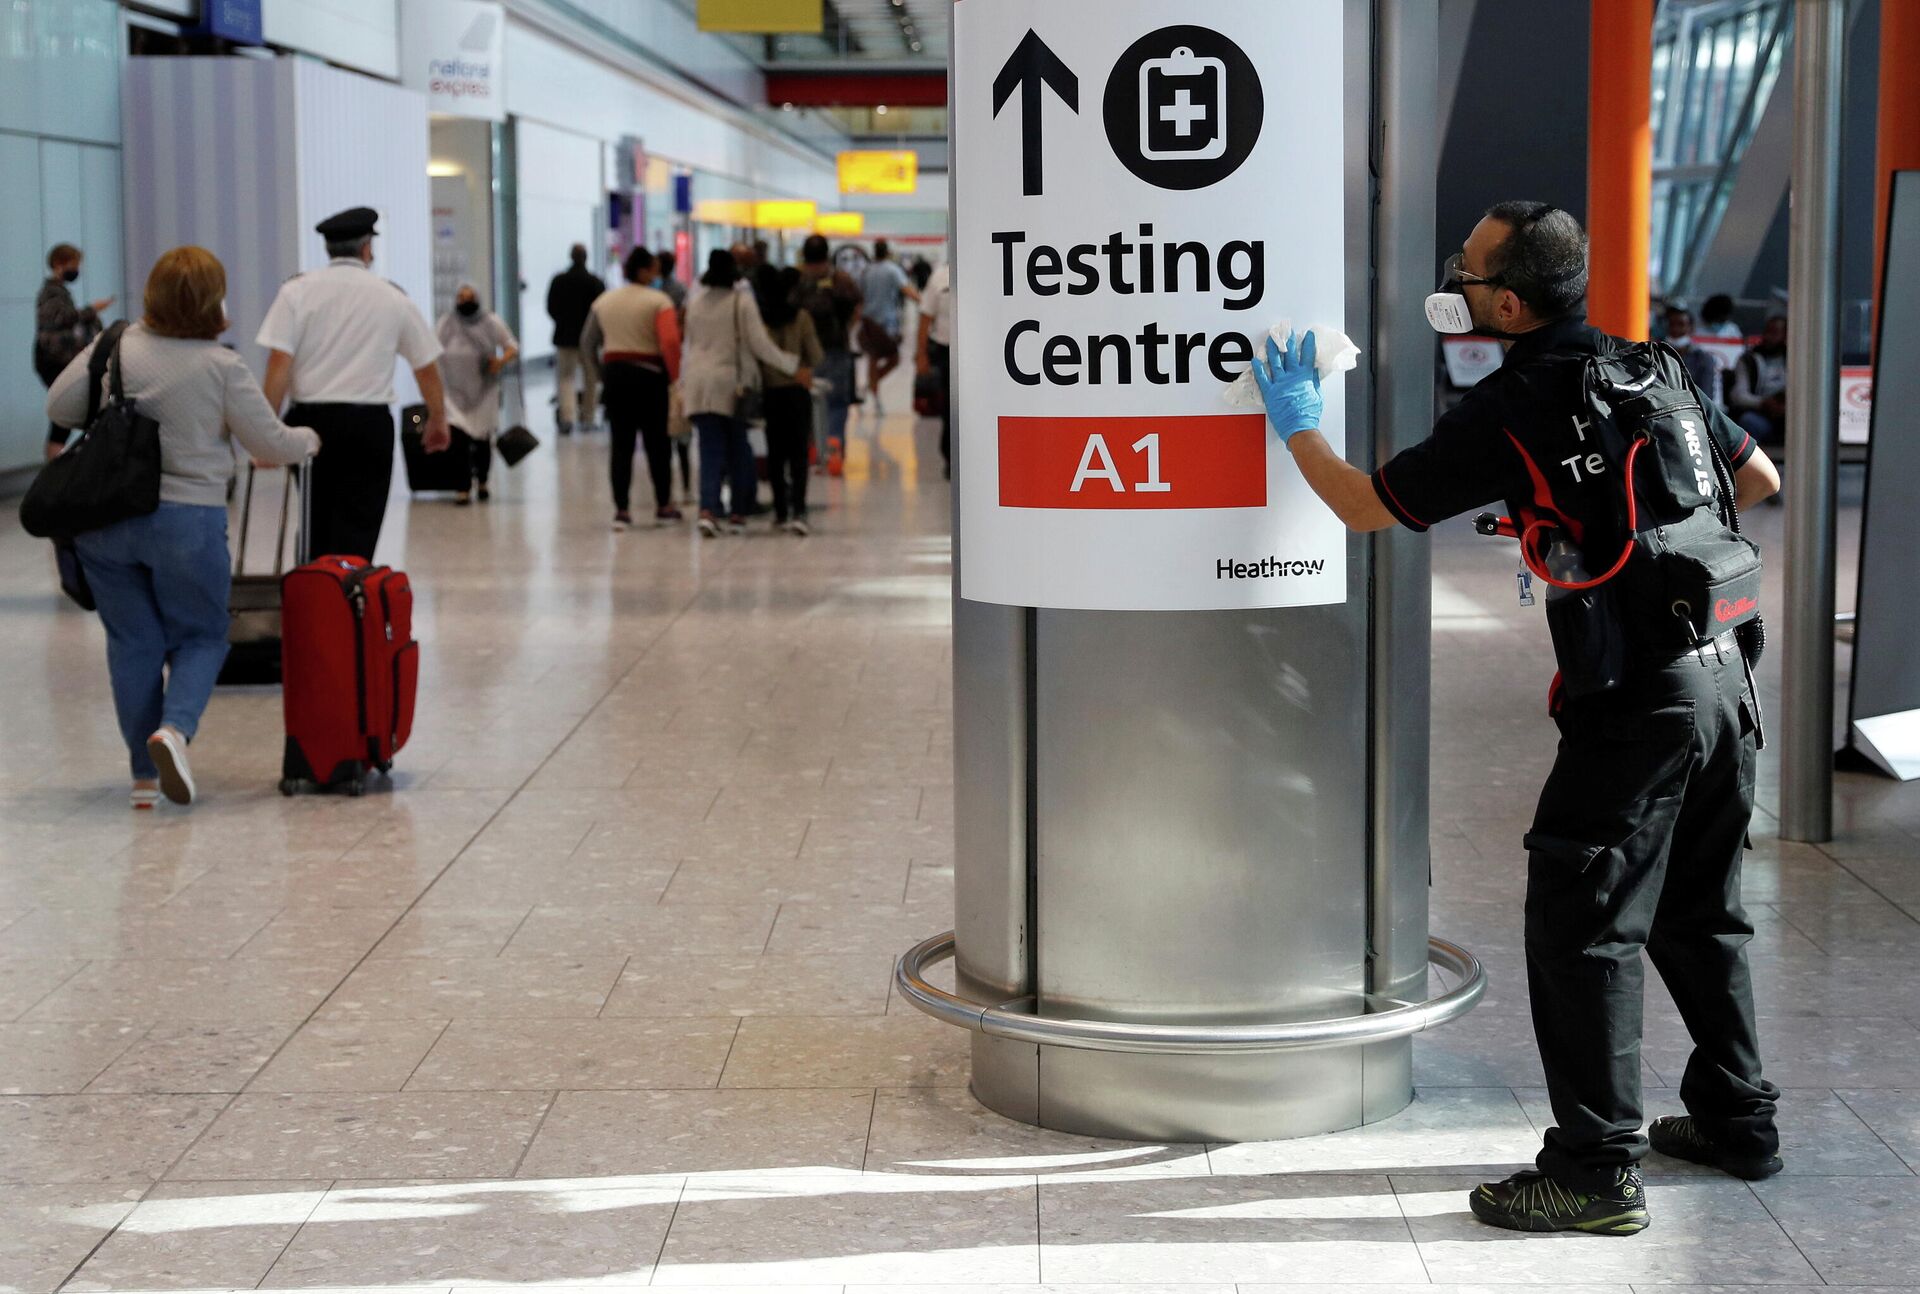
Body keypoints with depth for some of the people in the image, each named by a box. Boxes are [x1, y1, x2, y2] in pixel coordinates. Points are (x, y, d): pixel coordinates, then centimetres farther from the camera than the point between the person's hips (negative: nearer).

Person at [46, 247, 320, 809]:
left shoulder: (115, 347, -1)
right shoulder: (222, 367, -8)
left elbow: (58, 406, 3)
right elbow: (272, 445, -4)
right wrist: (308, 440, 17)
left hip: (104, 520, 3)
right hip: (189, 519, -3)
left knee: (133, 641, 11)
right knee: (200, 636, 12)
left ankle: (145, 773, 13)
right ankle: (175, 728, -15)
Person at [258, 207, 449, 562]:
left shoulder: (297, 291, 1)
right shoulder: (393, 297, 3)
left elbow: (279, 363, -8)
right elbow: (426, 367, 11)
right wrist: (438, 420, 26)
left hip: (311, 418, 1)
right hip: (369, 424, -1)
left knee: (316, 531, 15)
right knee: (357, 533, -2)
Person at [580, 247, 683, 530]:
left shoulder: (603, 302, 9)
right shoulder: (659, 301, -8)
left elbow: (587, 344, 13)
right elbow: (670, 342, -21)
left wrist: (601, 369, 22)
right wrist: (674, 374, -11)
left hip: (614, 372, 4)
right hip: (649, 374, -4)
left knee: (621, 444, 6)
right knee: (657, 443, 7)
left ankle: (621, 510, 4)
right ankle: (664, 507, 13)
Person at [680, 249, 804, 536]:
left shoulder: (694, 301, 7)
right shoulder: (741, 302, -7)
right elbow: (760, 345, -10)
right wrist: (794, 367, -6)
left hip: (700, 385, 3)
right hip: (732, 384, -3)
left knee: (711, 450, 1)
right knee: (738, 451, 11)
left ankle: (708, 510, -17)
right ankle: (737, 513, 14)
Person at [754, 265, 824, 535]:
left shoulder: (759, 318, -3)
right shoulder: (801, 317, -7)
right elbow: (815, 357, -4)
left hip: (769, 391, 2)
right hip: (797, 391, -2)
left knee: (776, 454, 12)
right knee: (799, 453, -3)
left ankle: (781, 513, 17)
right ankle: (798, 511, -18)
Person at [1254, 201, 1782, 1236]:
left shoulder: (1508, 414, -12)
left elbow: (1365, 505, -3)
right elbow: (1758, 478, 20)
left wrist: (1297, 427, 13)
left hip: (1638, 699, -8)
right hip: (1722, 674, 8)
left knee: (1582, 926, -1)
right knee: (1697, 914, 21)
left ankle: (1596, 1169, 2)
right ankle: (1736, 1120, 31)